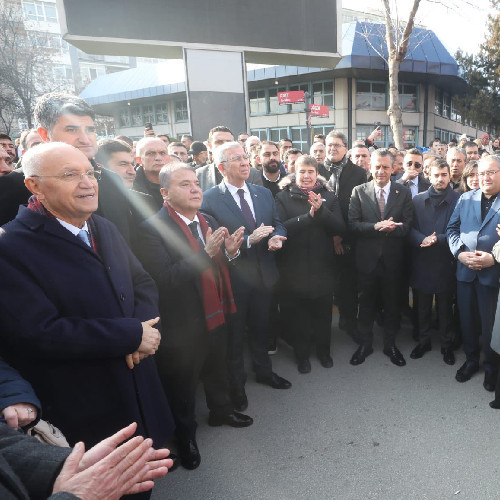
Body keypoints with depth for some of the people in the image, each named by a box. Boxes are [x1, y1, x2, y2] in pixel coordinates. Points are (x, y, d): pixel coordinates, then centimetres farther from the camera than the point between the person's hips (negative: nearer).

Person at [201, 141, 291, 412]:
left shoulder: (264, 193, 5)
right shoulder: (209, 199, -14)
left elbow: (278, 224, 9)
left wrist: (276, 237, -13)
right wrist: (248, 240, -27)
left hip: (264, 274, 5)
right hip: (234, 277, -5)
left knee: (261, 326, 23)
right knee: (234, 333, 13)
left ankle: (264, 370, 46)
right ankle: (236, 383, 35)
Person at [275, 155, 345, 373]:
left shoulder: (328, 196, 5)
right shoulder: (283, 197, -2)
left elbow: (340, 227, -5)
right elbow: (280, 227, -16)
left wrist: (321, 210, -21)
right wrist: (308, 216, -26)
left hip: (322, 265, 2)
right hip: (294, 267, -2)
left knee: (323, 312, 14)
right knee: (298, 313, 10)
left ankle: (323, 350, 36)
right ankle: (302, 354, 30)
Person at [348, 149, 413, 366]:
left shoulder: (404, 193, 1)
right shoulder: (359, 191, -1)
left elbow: (408, 225, -5)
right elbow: (353, 224, -9)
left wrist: (392, 228, -26)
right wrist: (376, 227, -24)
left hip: (392, 259, 1)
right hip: (367, 258, 0)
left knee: (392, 304, 15)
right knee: (366, 304, 14)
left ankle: (390, 344, 34)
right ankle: (364, 344, 32)